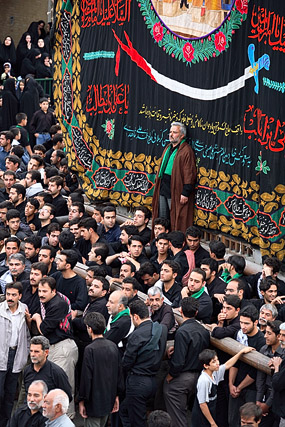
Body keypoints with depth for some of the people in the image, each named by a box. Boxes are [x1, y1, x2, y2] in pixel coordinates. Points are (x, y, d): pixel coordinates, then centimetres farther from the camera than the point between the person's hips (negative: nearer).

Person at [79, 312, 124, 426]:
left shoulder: (90, 349, -18)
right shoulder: (113, 346, 2)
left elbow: (86, 377, -17)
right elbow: (119, 372, 8)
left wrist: (82, 401, -9)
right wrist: (117, 395, 17)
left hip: (94, 401, -7)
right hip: (109, 399, 7)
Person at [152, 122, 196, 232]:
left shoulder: (186, 151, -11)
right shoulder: (168, 148, 17)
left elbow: (189, 173, -15)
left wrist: (185, 193, -19)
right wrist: (157, 184, 19)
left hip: (175, 192, -8)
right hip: (162, 190, 8)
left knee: (175, 221, -4)